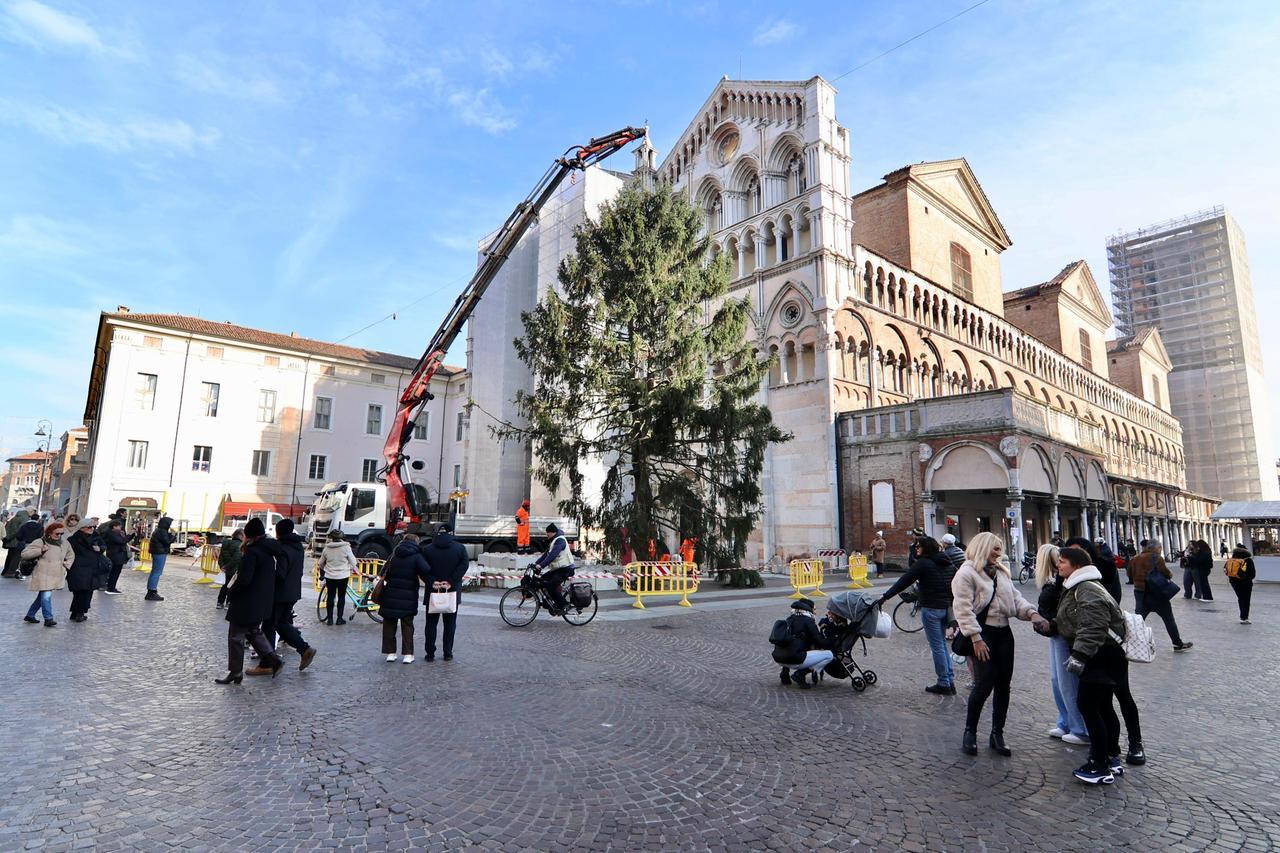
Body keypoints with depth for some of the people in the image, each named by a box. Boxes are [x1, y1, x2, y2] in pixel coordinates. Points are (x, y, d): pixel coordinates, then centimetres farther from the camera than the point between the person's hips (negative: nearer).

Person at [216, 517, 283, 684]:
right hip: (263, 602, 9)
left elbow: (243, 579, -22)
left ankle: (235, 672, 15)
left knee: (235, 637, 6)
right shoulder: (269, 551, 7)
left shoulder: (252, 552, -19)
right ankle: (273, 660, 15)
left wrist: (230, 595, -8)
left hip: (246, 602, -9)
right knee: (254, 632, 23)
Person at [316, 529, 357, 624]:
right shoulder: (346, 547, -10)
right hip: (343, 576, -2)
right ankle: (340, 619, 9)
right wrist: (352, 568, 15)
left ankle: (329, 619, 13)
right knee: (341, 597, 7)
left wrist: (319, 567, 34)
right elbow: (353, 562, -6)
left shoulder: (327, 548, -3)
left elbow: (321, 563, 12)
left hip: (330, 576, 2)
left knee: (330, 596, 10)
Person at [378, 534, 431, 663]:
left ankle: (390, 653, 15)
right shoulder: (416, 556, -6)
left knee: (389, 624, 13)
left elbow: (384, 573, 11)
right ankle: (408, 654, 5)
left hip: (390, 595, 3)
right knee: (407, 625, 6)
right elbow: (426, 570, -22)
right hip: (408, 597, -3)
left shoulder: (393, 555, 8)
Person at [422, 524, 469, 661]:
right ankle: (448, 653, 12)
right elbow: (463, 566, -11)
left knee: (431, 623, 10)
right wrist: (451, 582, -14)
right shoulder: (460, 548, -2)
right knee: (450, 623, 10)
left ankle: (430, 653, 12)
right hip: (452, 592, 0)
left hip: (433, 592, 0)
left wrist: (432, 582, -12)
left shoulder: (427, 549, 0)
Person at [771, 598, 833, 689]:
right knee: (829, 655, 1)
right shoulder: (808, 621, -1)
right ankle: (800, 673, -6)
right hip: (794, 659, -8)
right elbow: (819, 641, -3)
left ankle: (786, 671, 16)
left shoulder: (789, 619, 20)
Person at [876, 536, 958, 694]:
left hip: (931, 609, -7)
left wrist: (885, 597, -12)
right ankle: (950, 680, 19)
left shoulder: (922, 563, -11)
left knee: (937, 646, 1)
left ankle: (944, 684, 8)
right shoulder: (947, 563, 11)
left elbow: (903, 582, -15)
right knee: (942, 643, 17)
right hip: (947, 607, 8)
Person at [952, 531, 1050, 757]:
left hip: (1003, 633, 8)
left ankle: (997, 734, 21)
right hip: (983, 634, -8)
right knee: (984, 684, -10)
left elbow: (1016, 598, 15)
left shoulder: (1001, 572, 17)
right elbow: (964, 608, -15)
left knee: (1003, 685, 9)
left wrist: (1031, 613, -6)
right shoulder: (966, 573, -10)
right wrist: (976, 638, -20)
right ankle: (970, 731, 9)